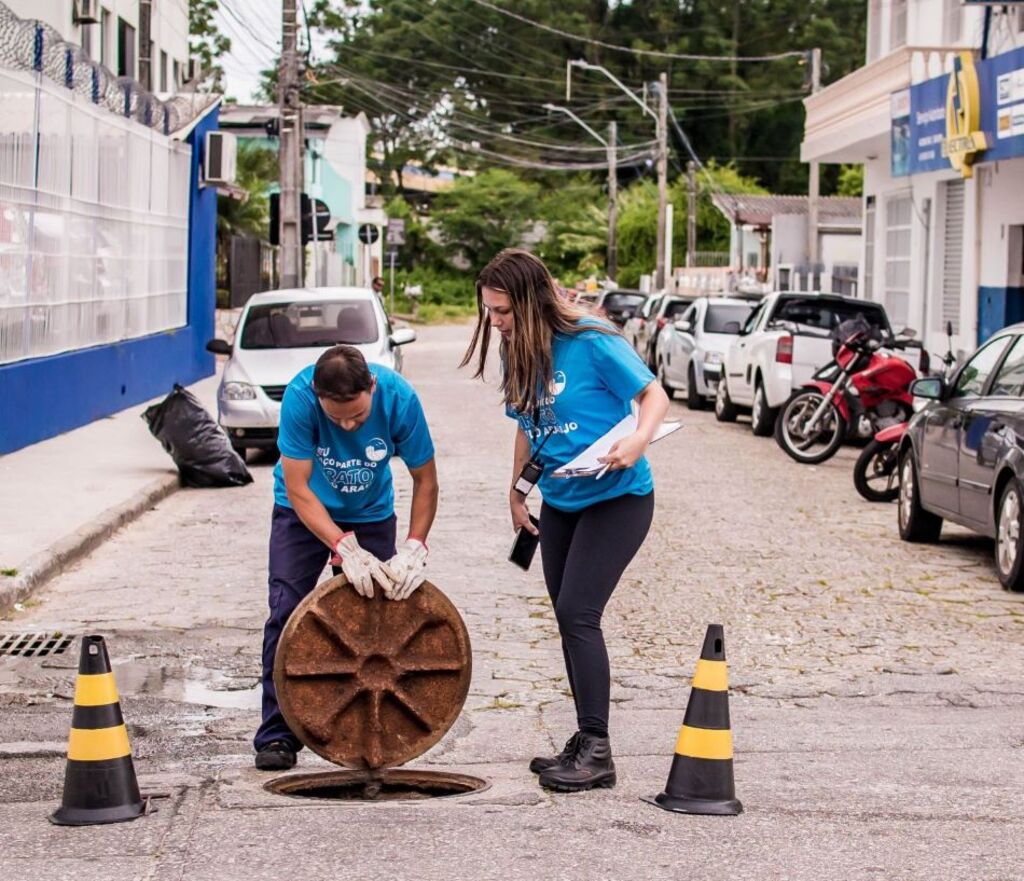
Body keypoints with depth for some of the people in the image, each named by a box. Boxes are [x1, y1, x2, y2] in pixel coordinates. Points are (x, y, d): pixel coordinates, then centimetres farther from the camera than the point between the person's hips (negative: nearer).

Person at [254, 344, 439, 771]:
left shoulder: (399, 398, -29)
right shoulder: (300, 396, -33)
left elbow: (425, 480, -16)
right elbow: (297, 488, -29)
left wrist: (414, 547, -29)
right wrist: (343, 546, -40)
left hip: (371, 514, 1)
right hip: (305, 512, -1)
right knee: (286, 616, -10)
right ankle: (277, 736, -5)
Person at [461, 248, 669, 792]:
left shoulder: (592, 343, -18)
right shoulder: (518, 354, 3)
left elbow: (653, 394, -13)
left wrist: (638, 441, -31)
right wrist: (516, 492, 15)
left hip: (617, 498, -8)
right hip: (559, 503, 8)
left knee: (577, 614, -15)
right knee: (569, 619, 9)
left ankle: (597, 752, -9)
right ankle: (586, 743, 19)